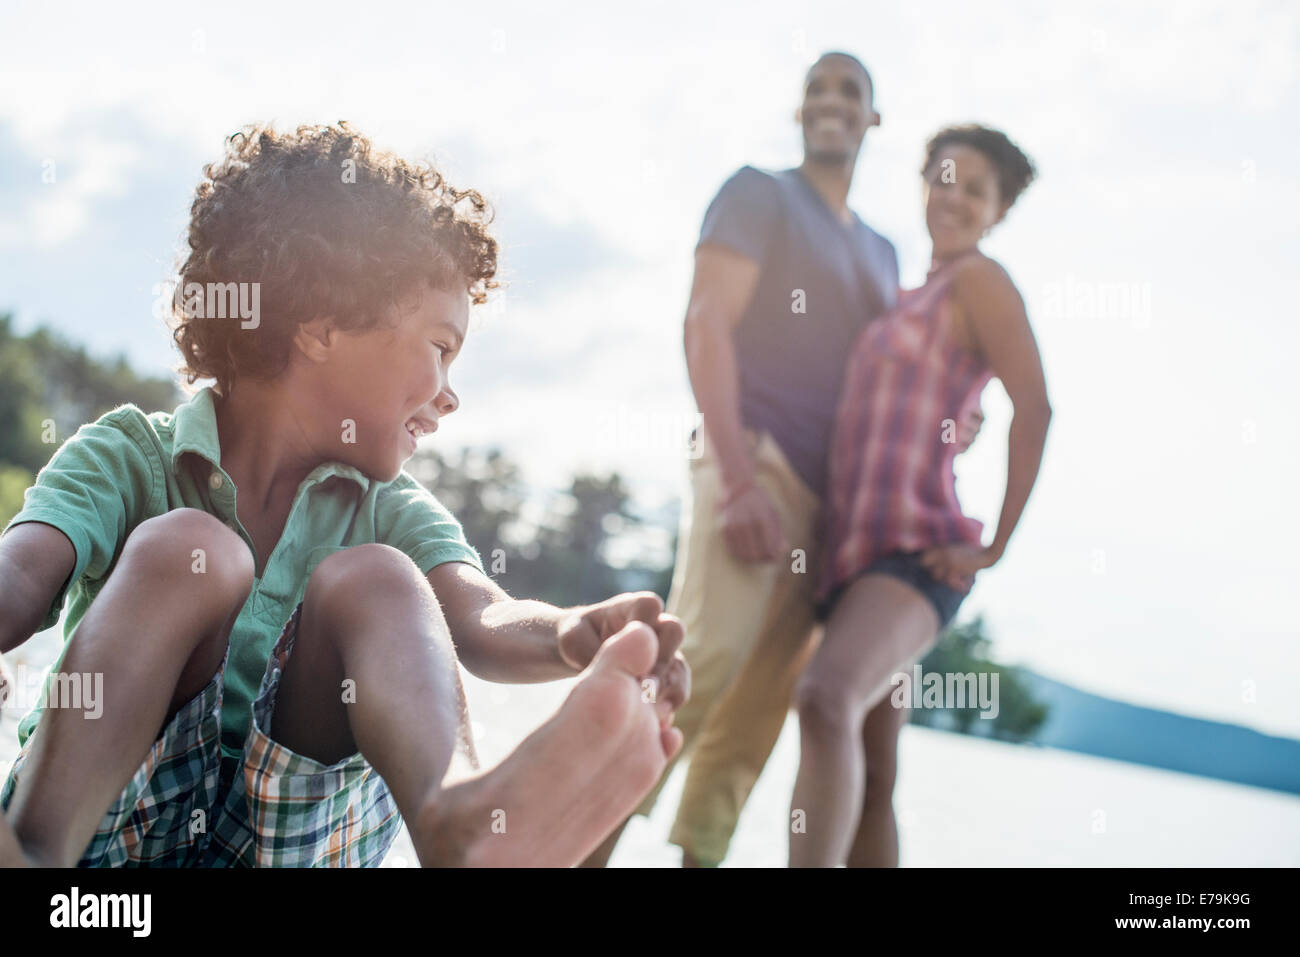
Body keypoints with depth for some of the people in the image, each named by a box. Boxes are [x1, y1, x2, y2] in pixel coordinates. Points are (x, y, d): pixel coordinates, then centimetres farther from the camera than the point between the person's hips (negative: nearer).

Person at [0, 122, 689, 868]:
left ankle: (451, 826, -47)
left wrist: (573, 638, -38)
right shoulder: (126, 457, 0)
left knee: (371, 577, -19)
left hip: (288, 838, 2)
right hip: (101, 822, -1)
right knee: (186, 549, -20)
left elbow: (477, 619, -14)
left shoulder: (393, 513, 7)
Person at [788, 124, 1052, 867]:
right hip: (854, 552, 9)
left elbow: (1035, 407, -13)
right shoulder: (907, 298, 22)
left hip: (917, 554, -9)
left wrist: (996, 547, -14)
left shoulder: (979, 279, -2)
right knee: (868, 779, 9)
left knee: (827, 701, -34)